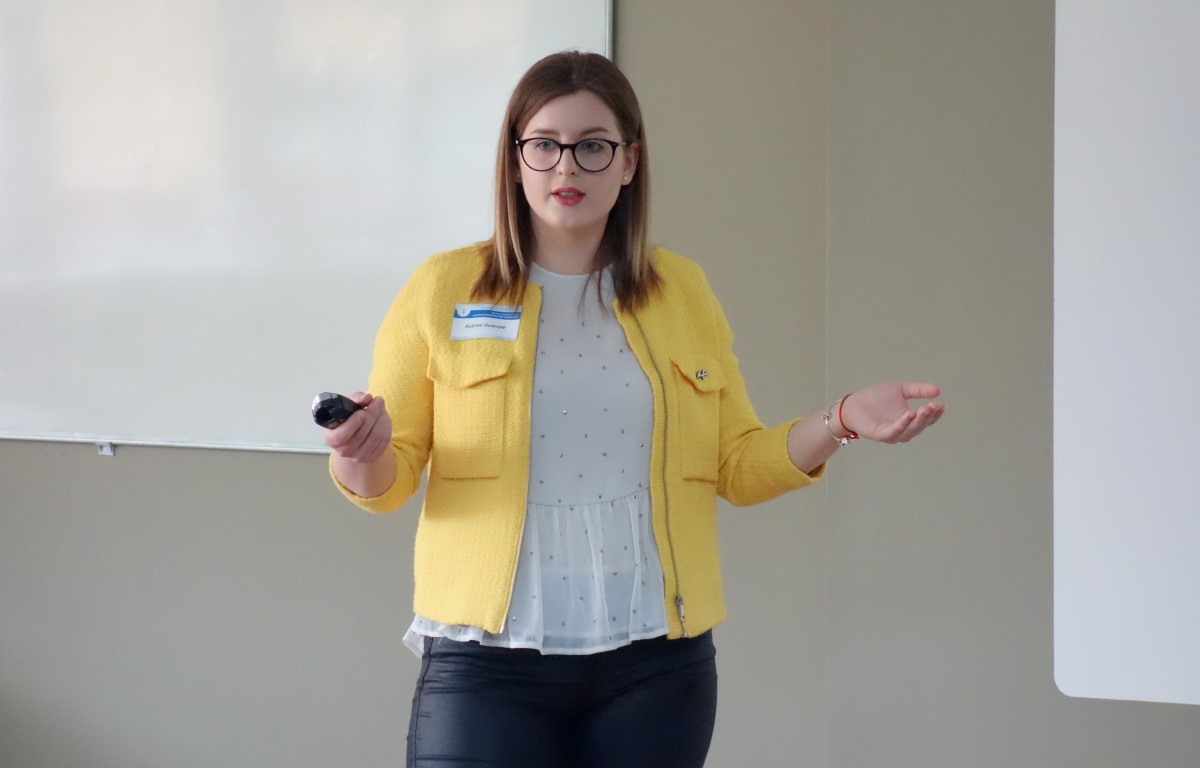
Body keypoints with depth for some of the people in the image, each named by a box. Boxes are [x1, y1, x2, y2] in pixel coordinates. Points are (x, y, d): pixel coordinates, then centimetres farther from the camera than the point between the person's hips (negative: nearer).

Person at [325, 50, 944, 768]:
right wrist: (363, 452, -20)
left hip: (657, 662, 2)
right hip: (489, 658, -2)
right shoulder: (443, 288, 3)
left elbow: (738, 466, 12)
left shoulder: (683, 290, 10)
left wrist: (840, 421, -4)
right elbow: (387, 478, 2)